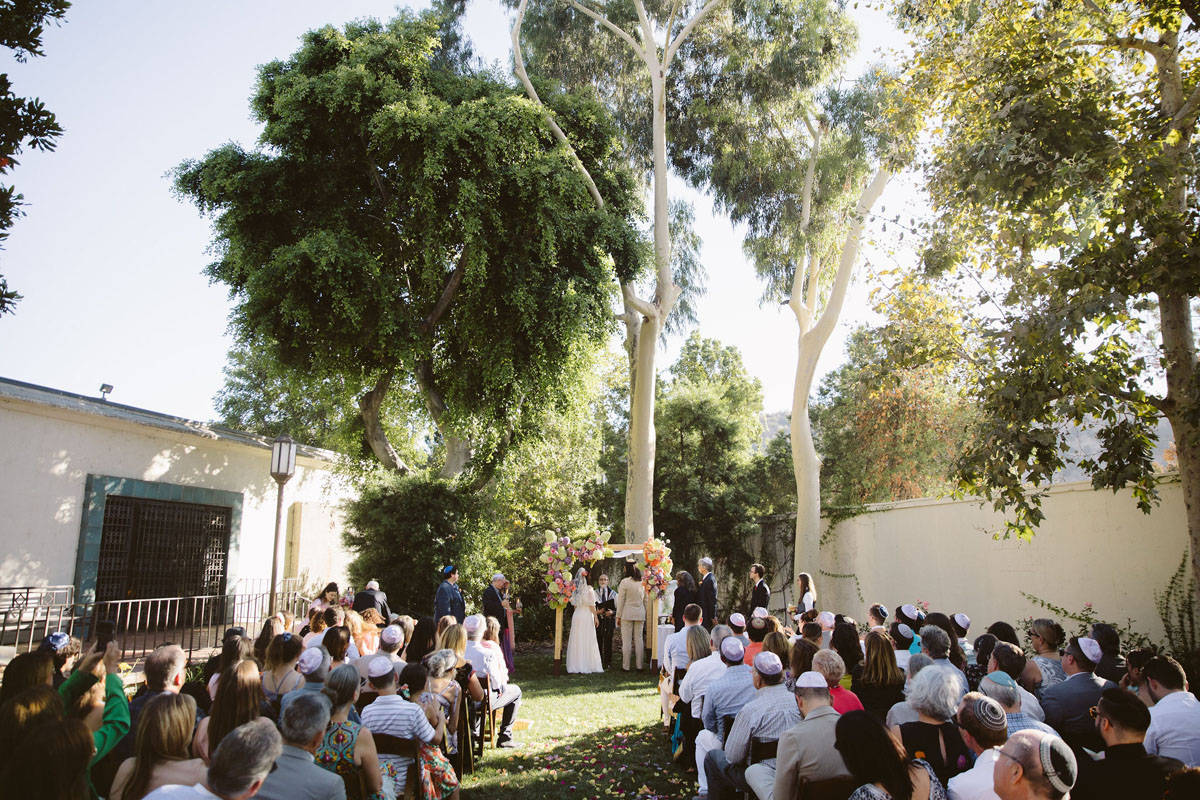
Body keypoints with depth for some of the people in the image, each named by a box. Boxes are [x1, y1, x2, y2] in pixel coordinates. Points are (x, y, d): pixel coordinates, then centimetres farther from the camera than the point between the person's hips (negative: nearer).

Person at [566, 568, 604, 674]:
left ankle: (575, 666, 10)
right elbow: (592, 605, -8)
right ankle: (585, 666, 2)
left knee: (576, 641, 8)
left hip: (576, 615, 4)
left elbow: (574, 605, 10)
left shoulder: (574, 590, 3)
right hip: (587, 615, -4)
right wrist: (596, 617, -3)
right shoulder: (589, 589, -9)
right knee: (587, 641, 1)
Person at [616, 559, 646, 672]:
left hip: (627, 614, -4)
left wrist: (618, 616, -1)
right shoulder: (643, 582, 4)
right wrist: (644, 614, 19)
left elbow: (621, 600, -7)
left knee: (626, 641, 1)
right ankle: (639, 666, 13)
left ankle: (626, 666, 5)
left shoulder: (624, 582, -10)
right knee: (639, 639, 9)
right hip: (640, 614, 4)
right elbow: (645, 600, 10)